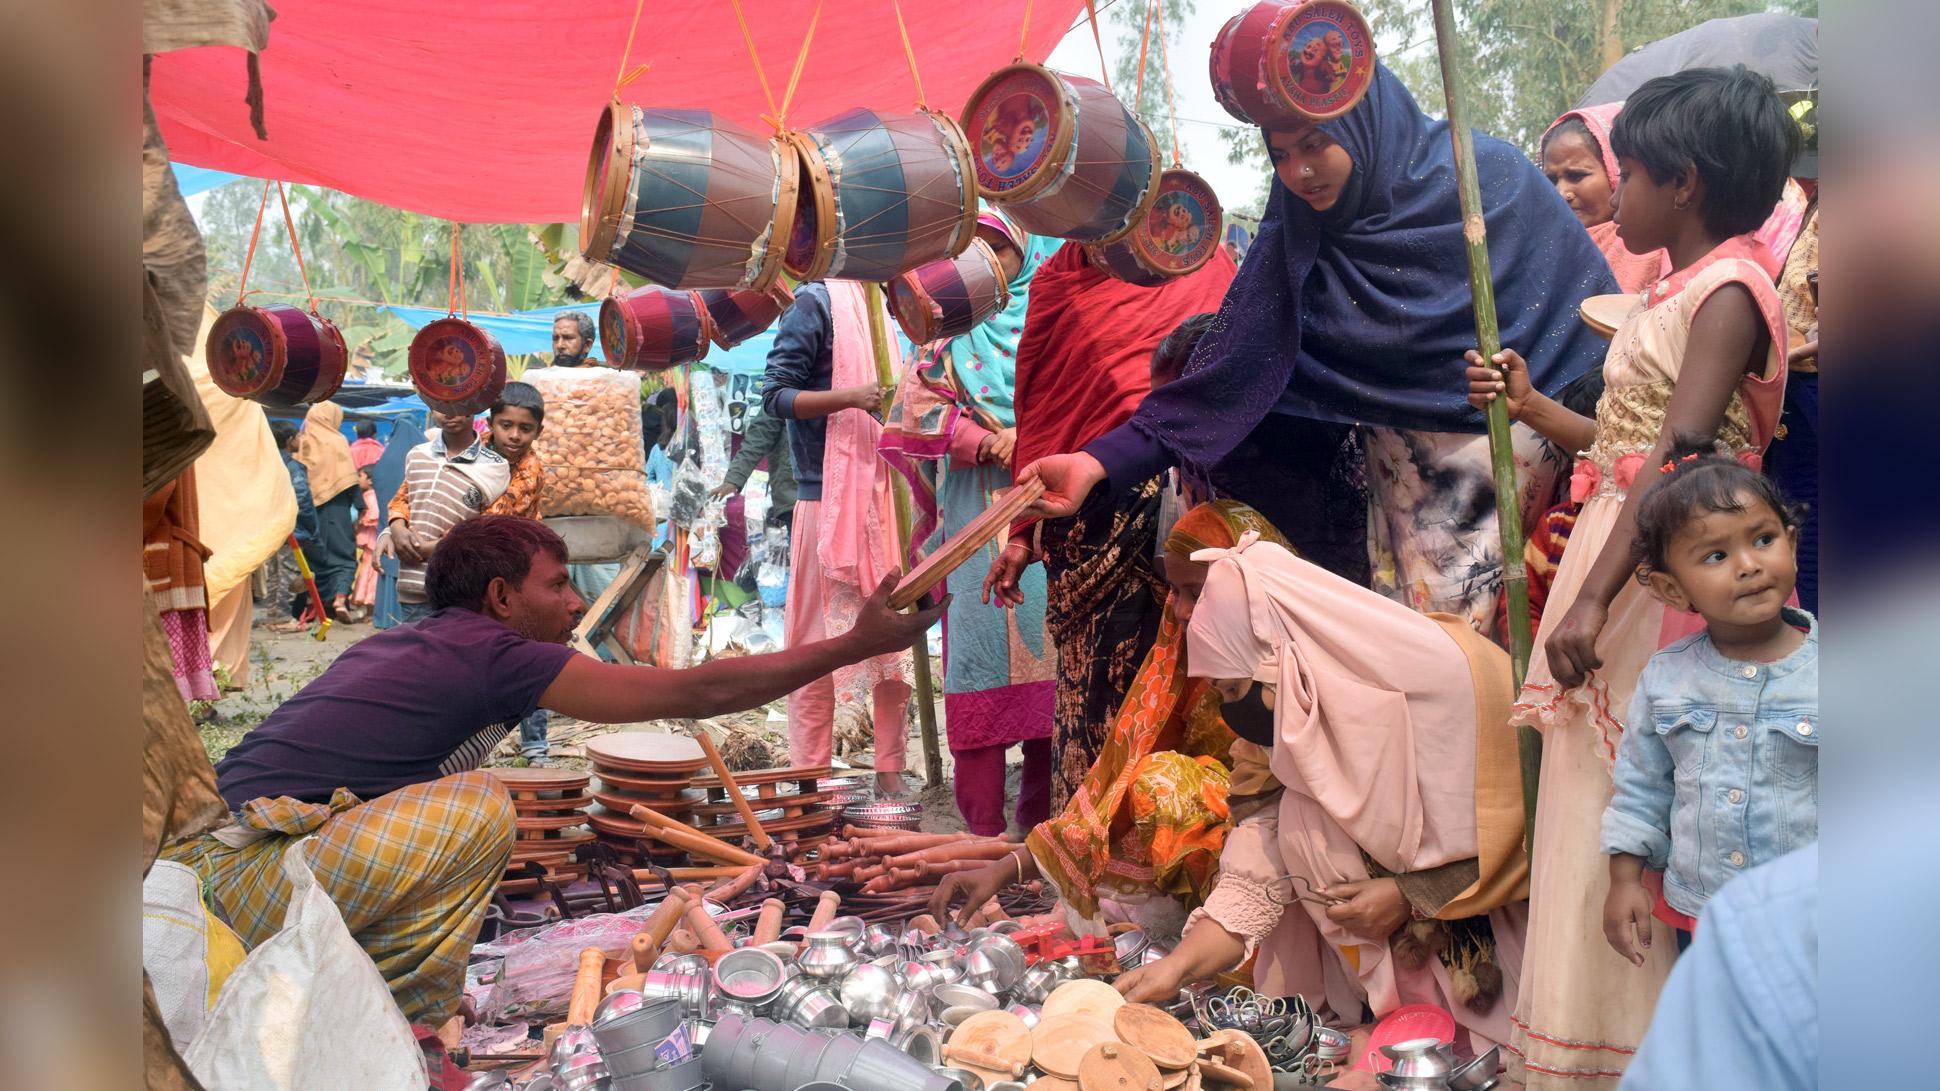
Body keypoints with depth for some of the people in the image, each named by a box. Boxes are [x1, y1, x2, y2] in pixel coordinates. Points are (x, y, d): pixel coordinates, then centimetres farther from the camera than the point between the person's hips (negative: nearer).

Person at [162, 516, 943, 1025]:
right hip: (238, 885, -9)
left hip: (197, 855, 9)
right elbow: (697, 694, -8)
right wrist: (857, 644, -2)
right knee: (477, 806, -15)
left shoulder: (400, 645, 15)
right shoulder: (492, 652, -8)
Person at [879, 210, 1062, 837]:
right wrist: (987, 444, -9)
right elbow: (915, 407, 5)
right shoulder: (950, 331, 18)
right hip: (977, 503, 0)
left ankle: (1041, 812, 2)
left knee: (1047, 628, -6)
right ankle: (984, 826, -9)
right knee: (980, 627, -10)